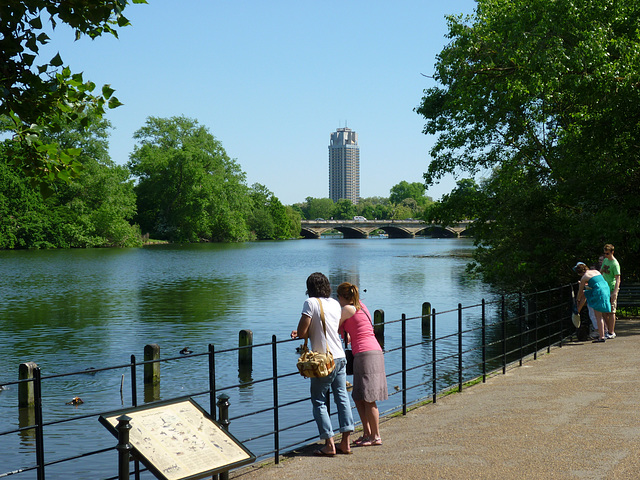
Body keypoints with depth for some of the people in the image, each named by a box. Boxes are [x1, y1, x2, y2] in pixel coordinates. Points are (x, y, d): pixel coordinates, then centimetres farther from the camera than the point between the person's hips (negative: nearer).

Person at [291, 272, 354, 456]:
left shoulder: (311, 303, -10)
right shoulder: (335, 304, 10)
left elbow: (302, 332, -14)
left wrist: (304, 334, 9)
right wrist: (305, 333, 20)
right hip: (340, 357, 6)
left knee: (319, 401, 2)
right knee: (342, 397, 11)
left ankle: (329, 444, -2)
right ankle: (346, 442, 11)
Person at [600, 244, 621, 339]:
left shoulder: (615, 264, -13)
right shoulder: (605, 260, 12)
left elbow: (618, 279, -18)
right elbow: (600, 272, 26)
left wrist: (615, 292, -27)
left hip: (611, 289, -8)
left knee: (611, 311, -5)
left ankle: (612, 333, -2)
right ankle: (609, 330, 20)